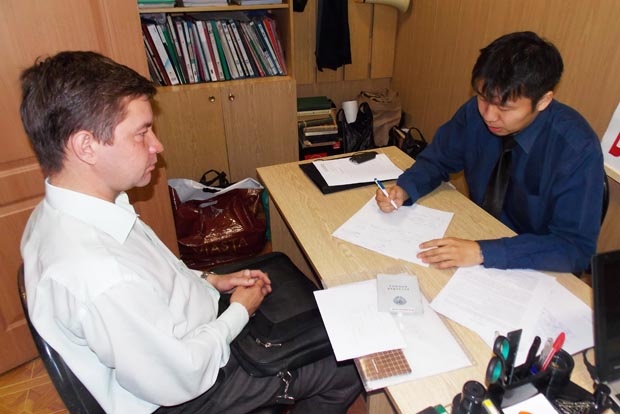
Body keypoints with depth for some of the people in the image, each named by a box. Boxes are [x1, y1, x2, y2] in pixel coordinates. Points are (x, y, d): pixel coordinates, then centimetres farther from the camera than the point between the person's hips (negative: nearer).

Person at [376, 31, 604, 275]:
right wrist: (403, 189, -21)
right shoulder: (476, 111, -13)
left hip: (533, 270, -4)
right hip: (478, 232, 4)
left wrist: (483, 252, -36)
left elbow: (576, 247, -24)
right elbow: (437, 160, 0)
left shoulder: (578, 151, -24)